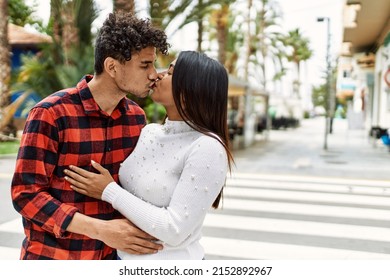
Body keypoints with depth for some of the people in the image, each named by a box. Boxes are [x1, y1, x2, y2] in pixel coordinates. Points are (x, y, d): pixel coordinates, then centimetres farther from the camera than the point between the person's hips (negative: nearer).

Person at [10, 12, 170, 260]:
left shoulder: (137, 117, -2)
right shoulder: (51, 114, -17)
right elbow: (26, 194, -18)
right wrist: (101, 229, -27)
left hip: (110, 255, 5)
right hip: (53, 255, -4)